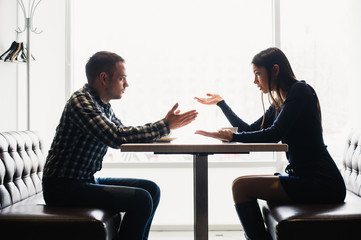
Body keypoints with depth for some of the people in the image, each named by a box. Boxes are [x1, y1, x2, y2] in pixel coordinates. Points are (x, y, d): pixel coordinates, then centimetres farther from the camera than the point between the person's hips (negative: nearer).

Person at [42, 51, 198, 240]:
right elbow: (117, 137, -29)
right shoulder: (81, 101, -17)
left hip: (87, 181, 10)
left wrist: (166, 124, 9)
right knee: (141, 200, -21)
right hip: (63, 188, -10)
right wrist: (165, 126, -21)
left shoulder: (103, 105, 12)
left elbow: (125, 133, 22)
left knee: (151, 189, 7)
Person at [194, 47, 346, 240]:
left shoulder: (299, 90, -9)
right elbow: (250, 131, 22)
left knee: (241, 186, -14)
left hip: (321, 183, -9)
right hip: (305, 177, 9)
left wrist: (232, 137, -17)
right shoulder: (278, 103, 18)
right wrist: (220, 102, 23)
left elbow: (275, 134, -19)